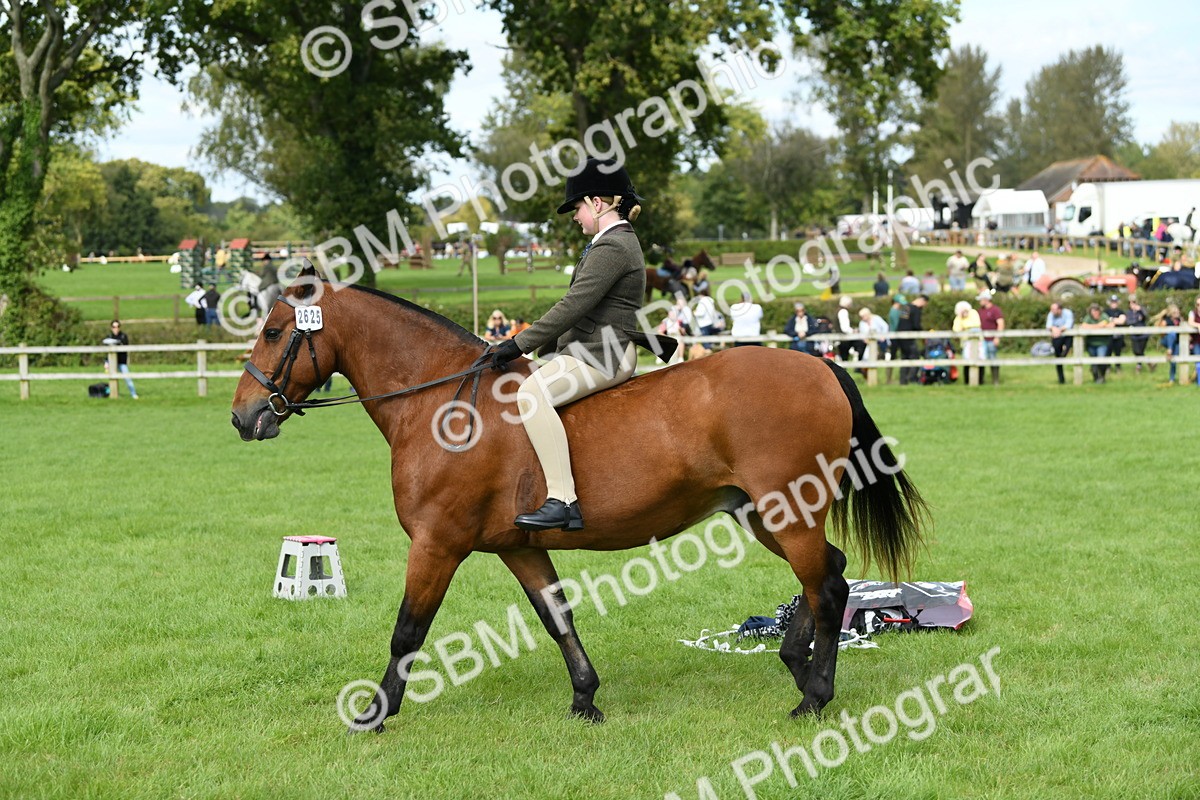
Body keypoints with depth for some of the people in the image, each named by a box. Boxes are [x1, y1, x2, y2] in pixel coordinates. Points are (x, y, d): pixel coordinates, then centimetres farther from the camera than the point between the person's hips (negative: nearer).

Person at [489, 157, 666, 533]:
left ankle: (562, 501, -38)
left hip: (603, 355, -12)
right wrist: (541, 346, 19)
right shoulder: (621, 242, 20)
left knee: (533, 392, -31)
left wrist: (520, 344, -18)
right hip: (588, 349, 12)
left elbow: (573, 305, -21)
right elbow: (579, 308, 24)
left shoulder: (611, 248, -14)